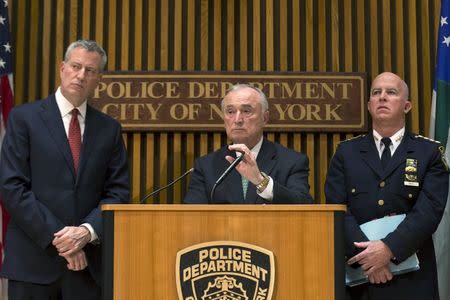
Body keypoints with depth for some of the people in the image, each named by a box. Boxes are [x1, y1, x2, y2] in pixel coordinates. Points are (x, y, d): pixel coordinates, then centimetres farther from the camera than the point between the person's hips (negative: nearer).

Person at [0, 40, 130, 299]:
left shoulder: (110, 128, 9)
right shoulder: (24, 118, 1)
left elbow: (118, 192, 5)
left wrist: (87, 231, -12)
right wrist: (57, 238, -12)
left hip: (88, 262, 2)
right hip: (33, 260, -2)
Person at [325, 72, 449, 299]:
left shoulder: (430, 152, 4)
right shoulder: (346, 152, 8)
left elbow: (429, 210, -8)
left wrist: (389, 248, -20)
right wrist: (366, 255, -16)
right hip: (355, 274, 1)